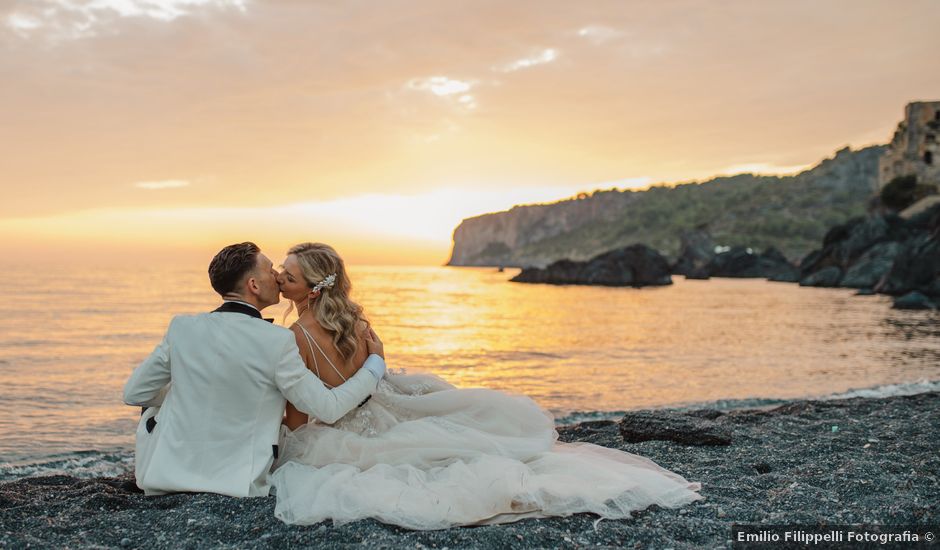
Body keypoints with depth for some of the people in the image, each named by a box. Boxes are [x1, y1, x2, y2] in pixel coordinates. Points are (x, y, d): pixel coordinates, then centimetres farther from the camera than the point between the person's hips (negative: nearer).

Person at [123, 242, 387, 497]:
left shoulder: (182, 326, -6)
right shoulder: (277, 341, -16)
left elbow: (133, 393, 4)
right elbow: (327, 408, -10)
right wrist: (375, 363, 4)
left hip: (163, 480, 2)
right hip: (237, 486, -2)